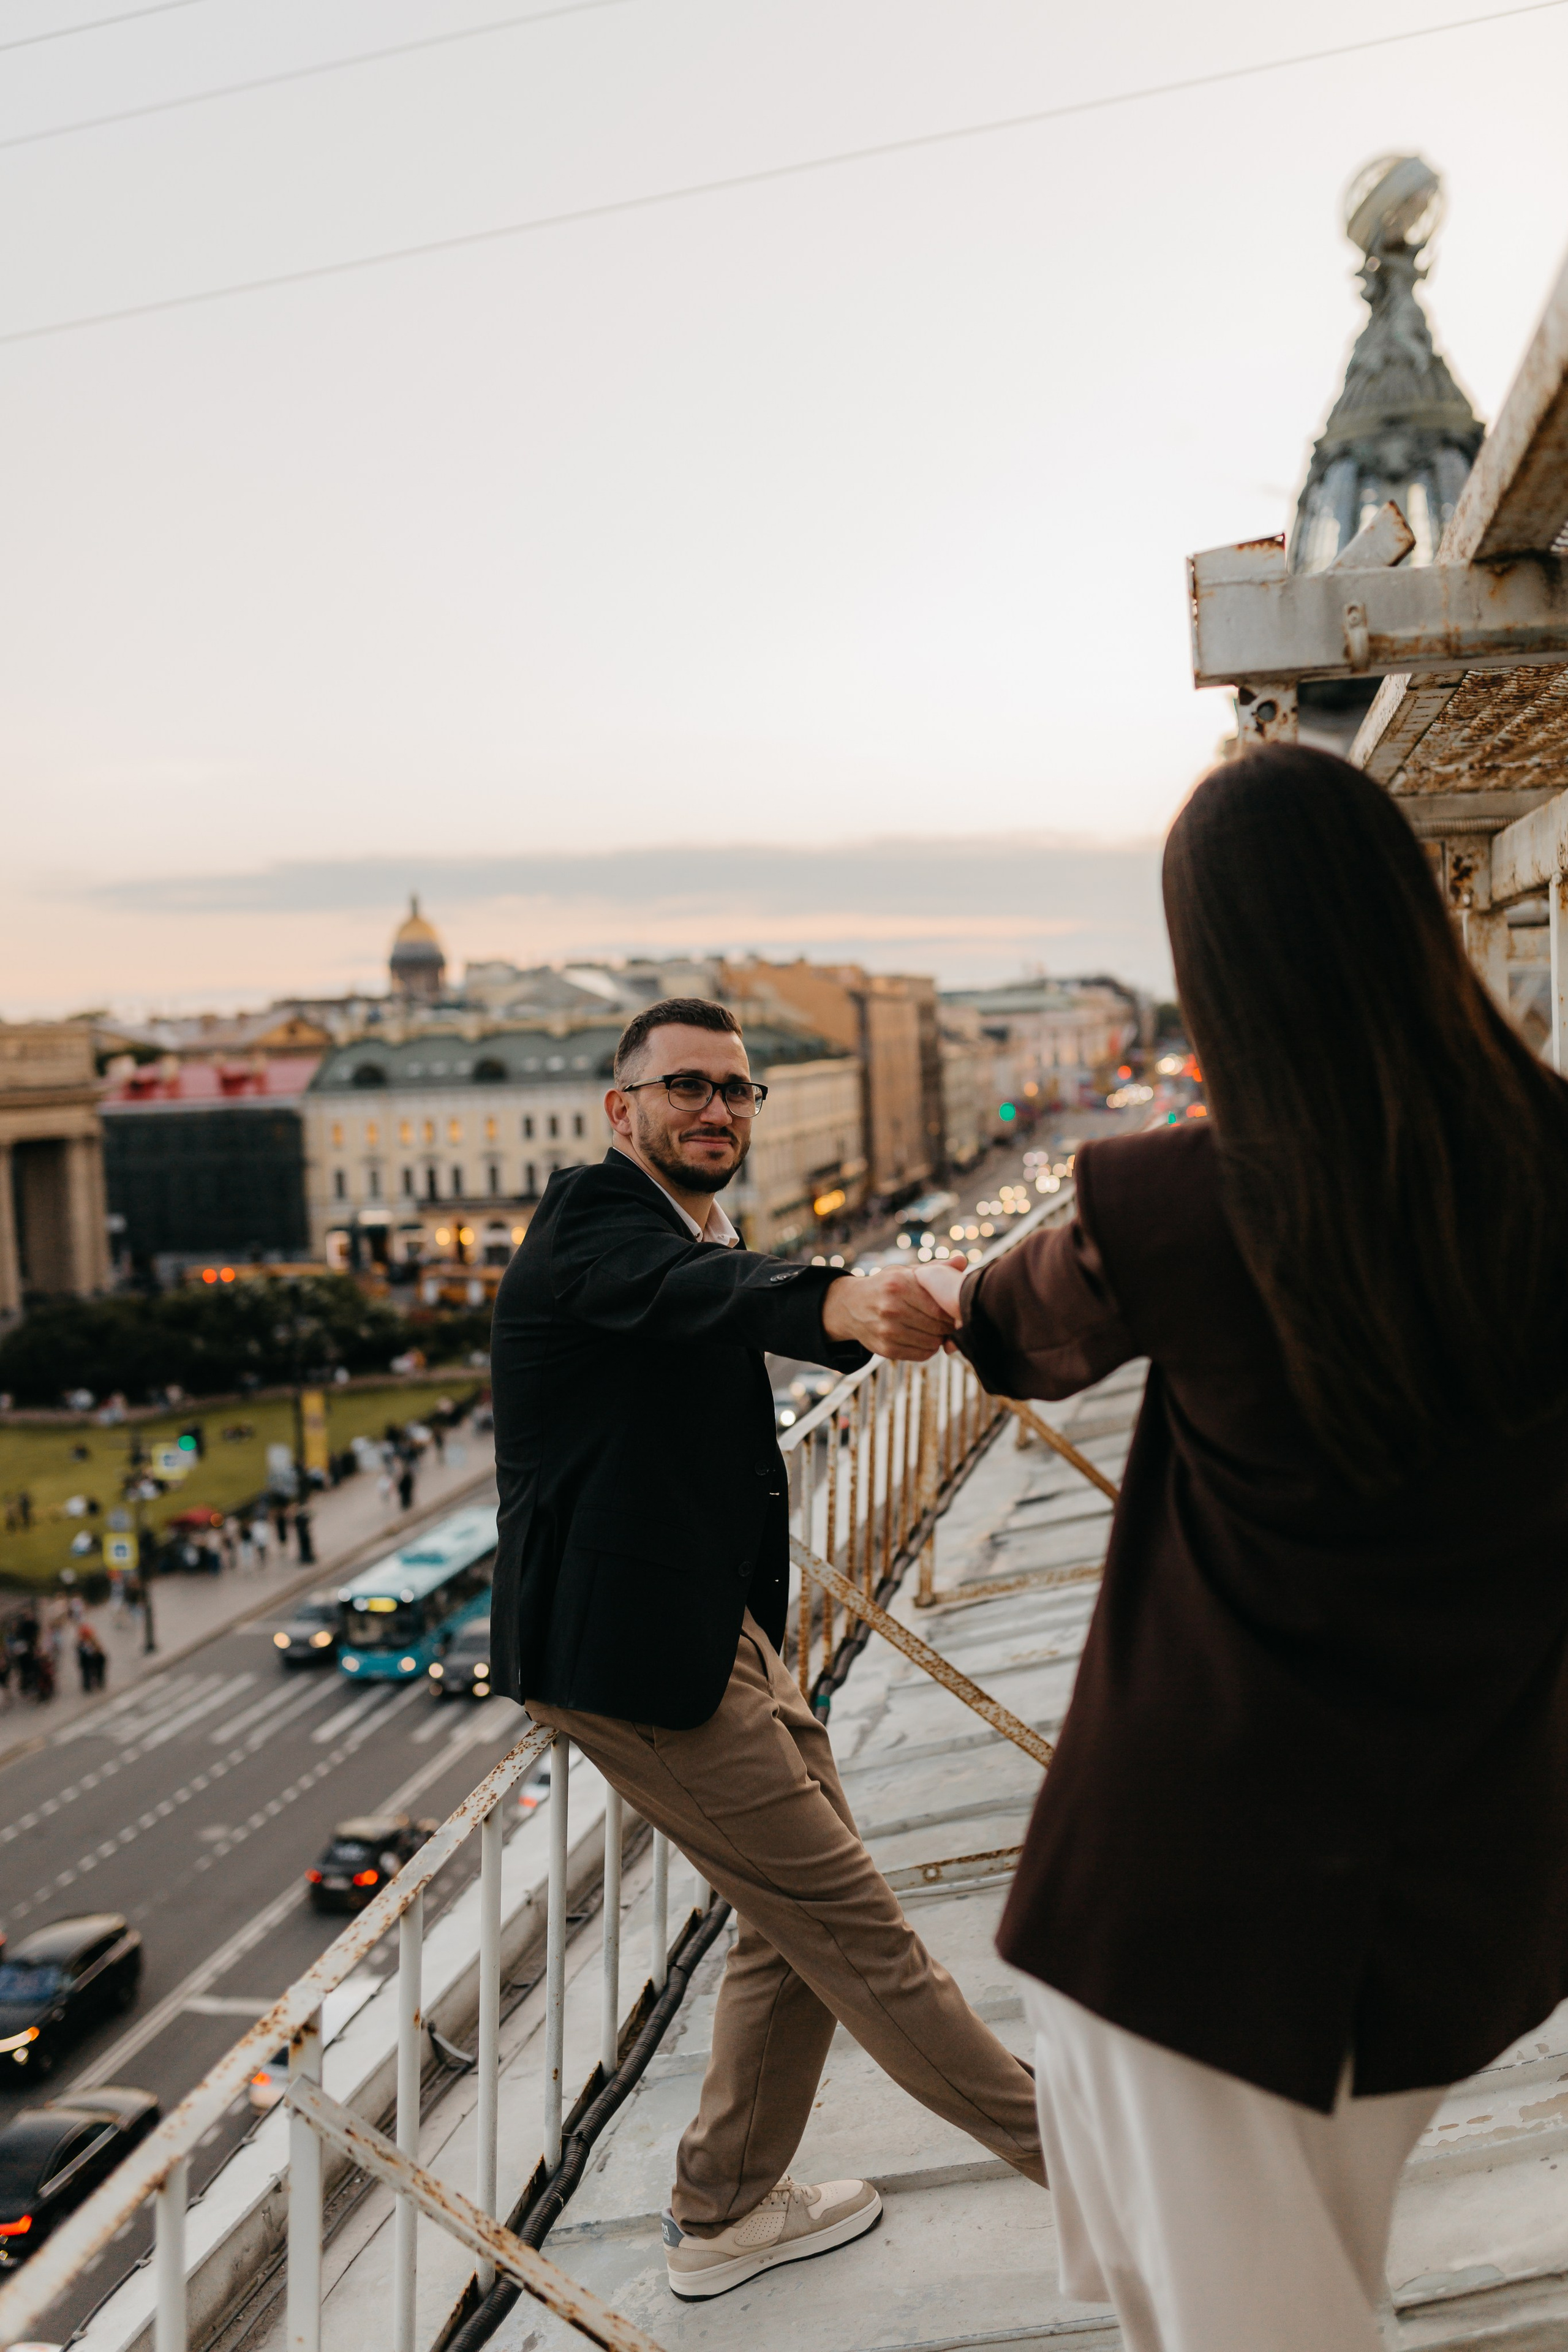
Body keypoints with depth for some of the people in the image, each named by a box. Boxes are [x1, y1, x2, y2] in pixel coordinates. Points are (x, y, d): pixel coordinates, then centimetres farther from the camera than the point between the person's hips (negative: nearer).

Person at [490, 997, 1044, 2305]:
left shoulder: (695, 1235, 16)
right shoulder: (594, 1220, -16)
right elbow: (686, 1292, -37)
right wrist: (840, 1304, -58)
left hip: (713, 1630, 10)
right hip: (631, 1652, -10)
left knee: (797, 1919, 18)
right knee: (843, 1916, 0)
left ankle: (727, 2213, 34)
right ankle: (1065, 2142, 14)